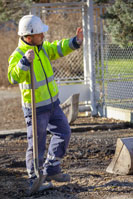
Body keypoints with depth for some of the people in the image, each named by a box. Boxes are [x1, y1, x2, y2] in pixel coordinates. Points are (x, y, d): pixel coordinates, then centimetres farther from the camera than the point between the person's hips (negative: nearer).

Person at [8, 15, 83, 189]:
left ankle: (51, 170, 25)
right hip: (35, 109, -8)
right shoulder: (17, 56, -21)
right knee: (37, 145, 0)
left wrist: (75, 42, -16)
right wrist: (25, 61, -48)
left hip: (52, 103, 8)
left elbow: (58, 49, 2)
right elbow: (14, 77, -35)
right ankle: (35, 179, 15)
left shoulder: (42, 47, 4)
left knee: (64, 132, 13)